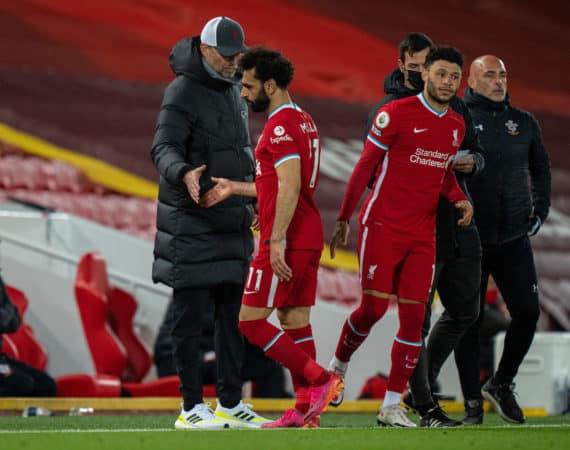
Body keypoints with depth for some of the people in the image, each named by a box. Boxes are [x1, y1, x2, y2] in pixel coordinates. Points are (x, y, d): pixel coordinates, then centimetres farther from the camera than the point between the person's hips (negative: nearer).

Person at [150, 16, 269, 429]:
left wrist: (254, 198, 26)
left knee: (233, 313, 8)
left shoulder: (234, 90, 14)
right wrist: (184, 174, -43)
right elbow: (164, 148, -23)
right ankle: (192, 407, 0)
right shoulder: (184, 92, -11)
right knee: (191, 314, -4)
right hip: (191, 221, -8)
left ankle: (230, 403, 14)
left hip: (232, 221, 8)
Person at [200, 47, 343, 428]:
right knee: (295, 322, 9)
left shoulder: (280, 125, -14)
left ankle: (319, 380, -11)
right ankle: (306, 411, 8)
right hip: (309, 237, 10)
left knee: (251, 321, -7)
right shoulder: (303, 121, 17)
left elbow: (289, 186, -23)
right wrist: (235, 189, 23)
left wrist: (277, 240, -26)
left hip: (286, 241, -10)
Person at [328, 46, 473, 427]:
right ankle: (338, 365, 19)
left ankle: (392, 406, 4)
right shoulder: (396, 114, -7)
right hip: (383, 225, -5)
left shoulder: (457, 126, 10)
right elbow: (366, 165, -3)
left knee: (414, 317, -1)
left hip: (423, 234, 5)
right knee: (374, 307, -10)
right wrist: (344, 219, -2)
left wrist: (460, 198, 4)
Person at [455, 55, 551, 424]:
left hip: (514, 238, 4)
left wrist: (540, 211, 14)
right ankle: (473, 400, 9)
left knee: (528, 312, 1)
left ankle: (502, 384, 21)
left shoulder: (523, 123, 10)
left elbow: (541, 168, 24)